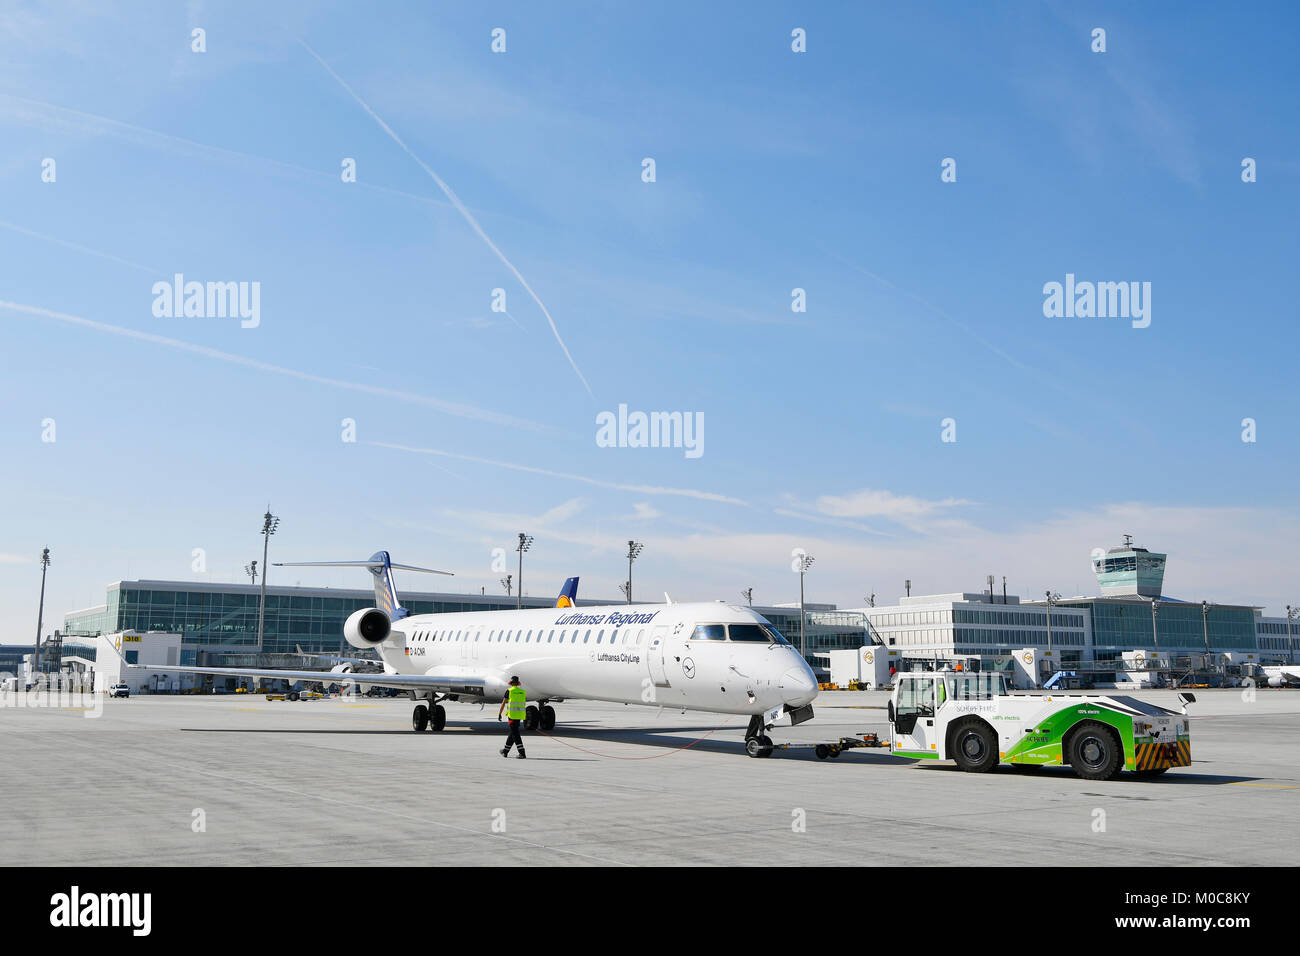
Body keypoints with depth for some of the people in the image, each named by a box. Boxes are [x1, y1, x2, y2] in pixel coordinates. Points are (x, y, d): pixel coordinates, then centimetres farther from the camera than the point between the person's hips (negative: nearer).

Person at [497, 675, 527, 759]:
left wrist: (499, 714, 7)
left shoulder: (509, 691, -3)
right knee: (513, 732, 17)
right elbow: (524, 705, 12)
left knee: (515, 734, -6)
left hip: (512, 714, -5)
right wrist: (523, 718, 19)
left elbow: (503, 703, -2)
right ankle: (505, 751, 29)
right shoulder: (522, 692, 10)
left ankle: (522, 753, -16)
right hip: (520, 715, 5)